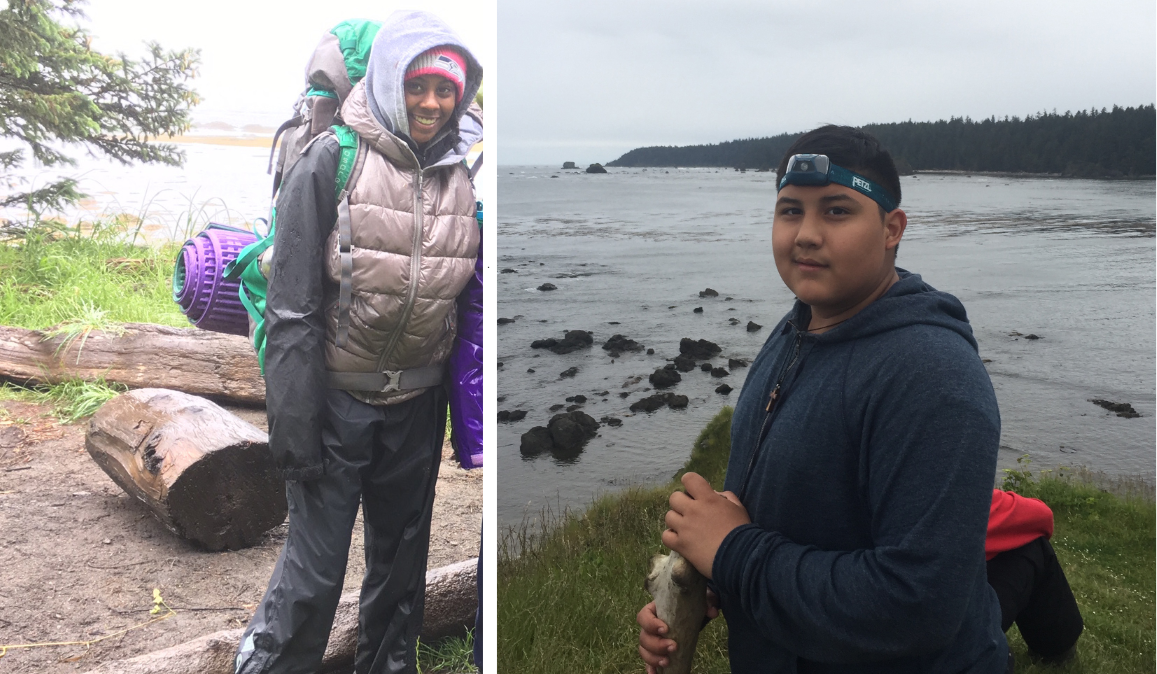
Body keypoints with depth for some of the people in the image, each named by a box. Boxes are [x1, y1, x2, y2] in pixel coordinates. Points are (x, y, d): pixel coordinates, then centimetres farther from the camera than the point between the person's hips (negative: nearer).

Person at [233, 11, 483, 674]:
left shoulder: (462, 173, 2)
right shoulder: (332, 160, -10)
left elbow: (469, 291, 10)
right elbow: (292, 304, -11)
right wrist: (293, 418, -13)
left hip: (417, 403, 4)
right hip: (338, 400, -4)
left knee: (402, 558, 17)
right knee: (315, 568, 1)